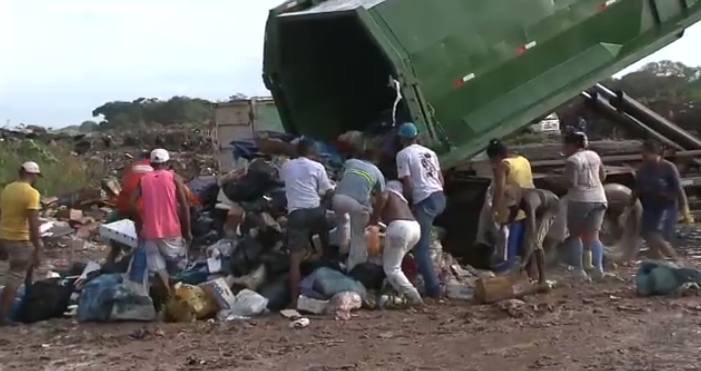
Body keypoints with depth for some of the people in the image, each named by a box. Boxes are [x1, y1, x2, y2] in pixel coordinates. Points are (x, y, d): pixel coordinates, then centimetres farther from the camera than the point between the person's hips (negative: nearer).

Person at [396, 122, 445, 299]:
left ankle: (433, 288, -5)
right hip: (439, 197, 8)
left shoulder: (403, 154, -2)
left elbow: (408, 186, -8)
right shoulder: (429, 152, 19)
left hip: (424, 201, -8)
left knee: (421, 248, -1)